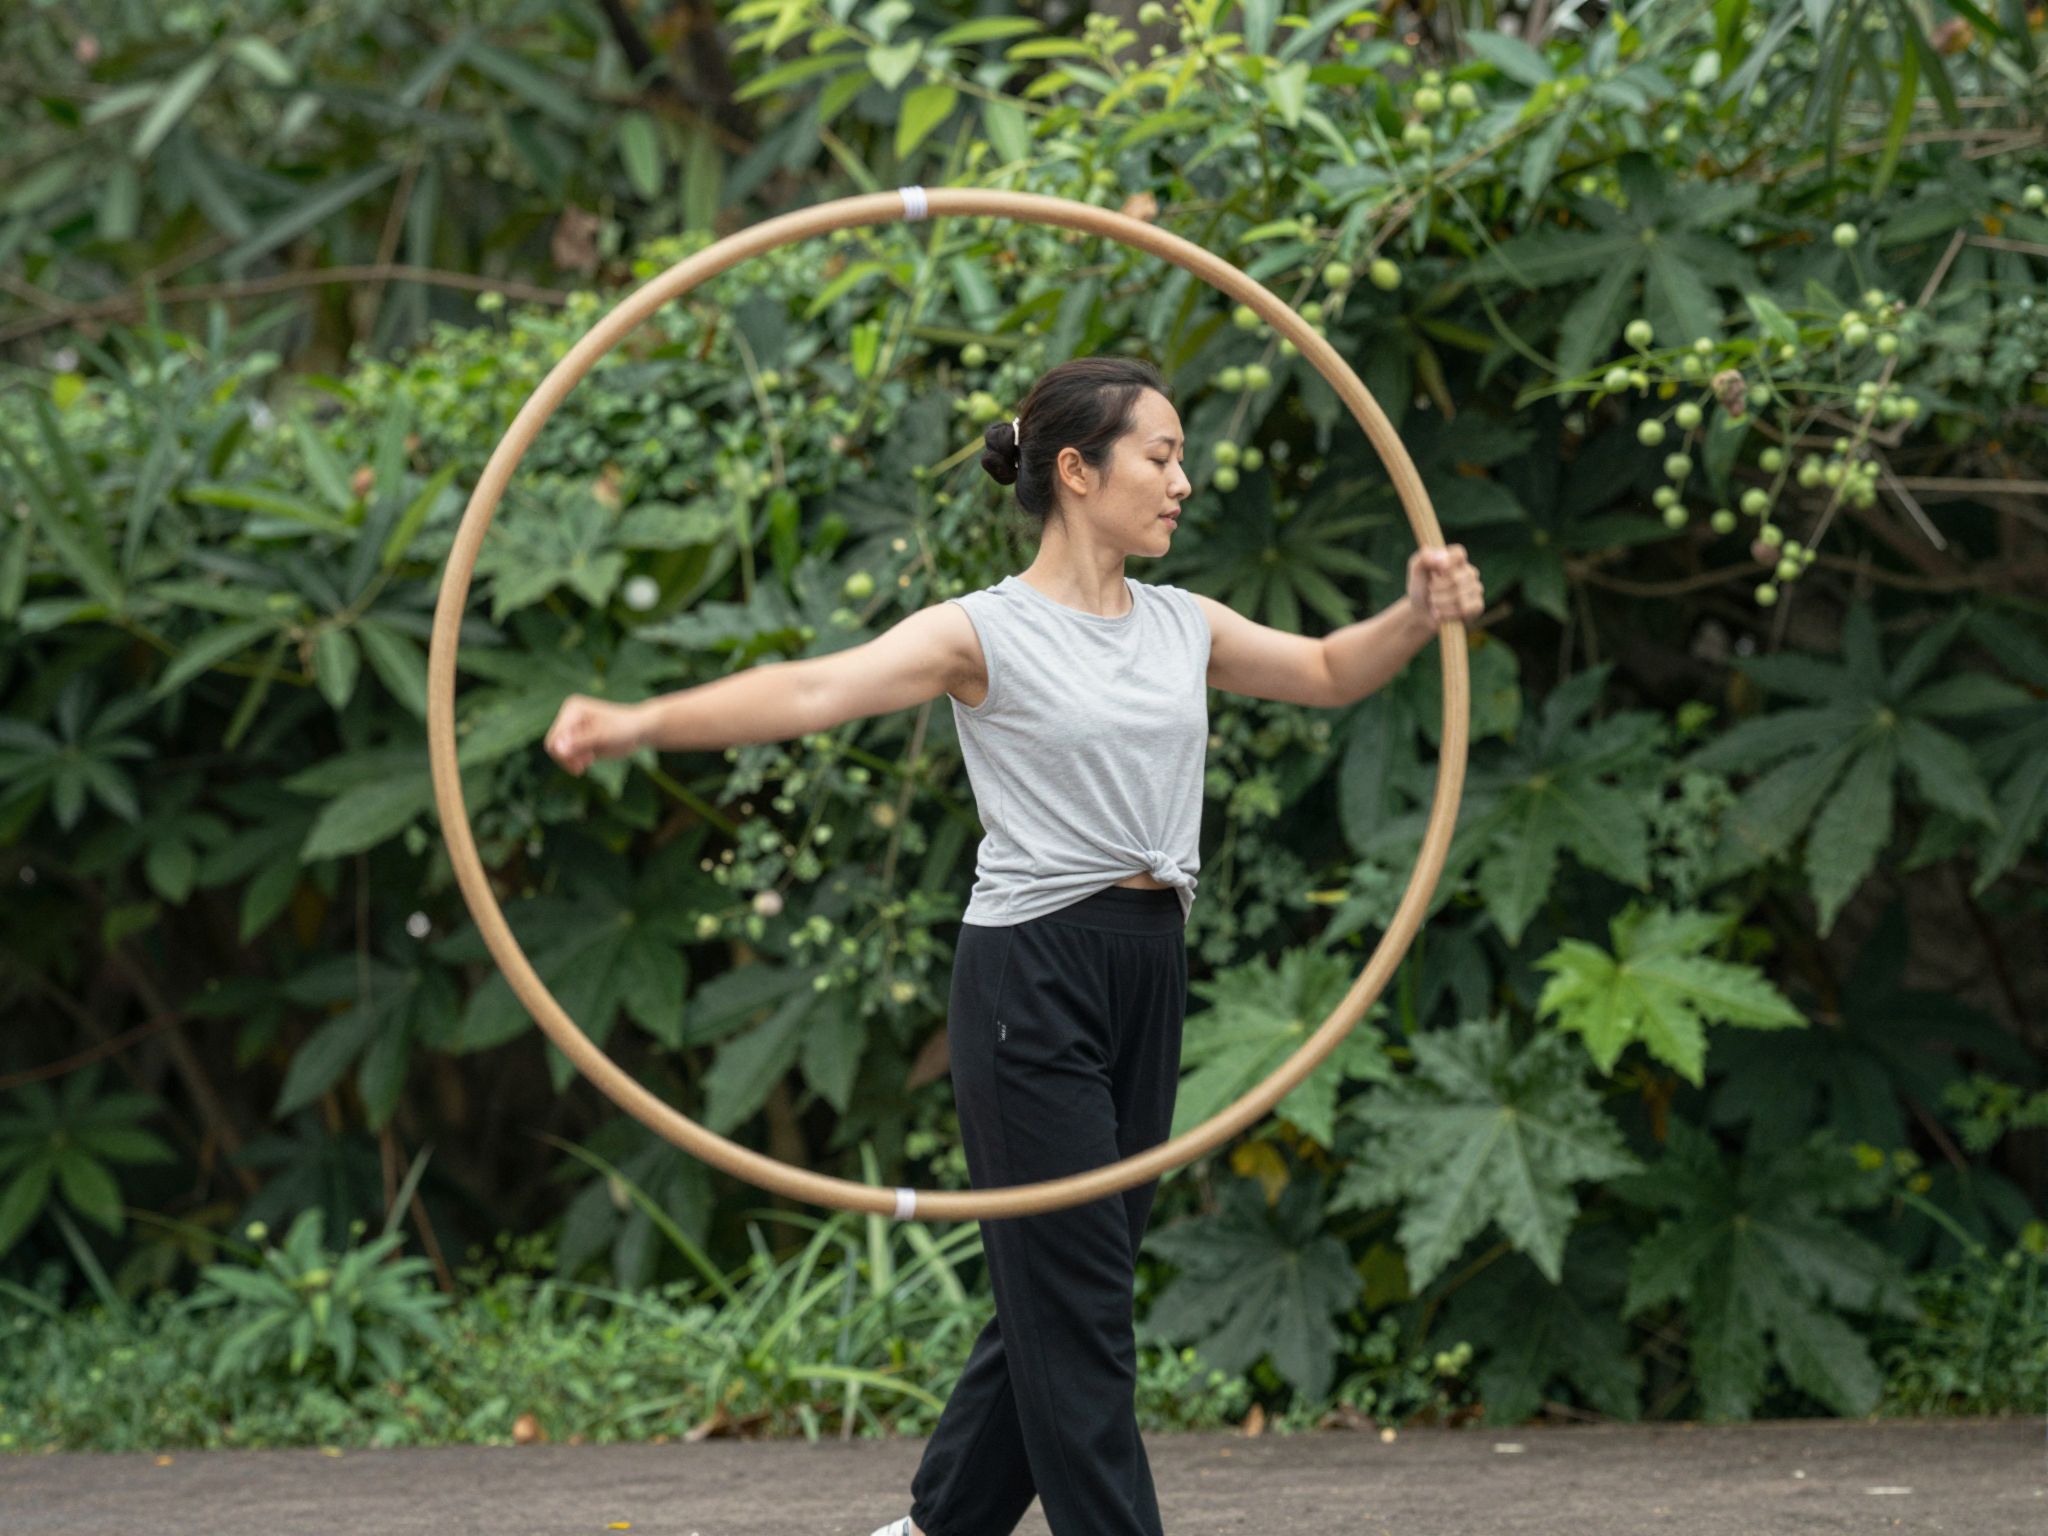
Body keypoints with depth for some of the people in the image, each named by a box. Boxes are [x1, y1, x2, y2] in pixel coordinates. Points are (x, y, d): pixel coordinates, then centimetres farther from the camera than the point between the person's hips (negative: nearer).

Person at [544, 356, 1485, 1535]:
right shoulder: (988, 634, -9)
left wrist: (1419, 617, 4)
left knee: (1068, 1287, 14)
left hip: (1149, 972, 7)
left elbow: (1328, 673, 25)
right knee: (1077, 1299, -4)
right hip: (1035, 975, -7)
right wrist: (643, 723, -35)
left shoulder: (1183, 627, 11)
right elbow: (815, 690, -21)